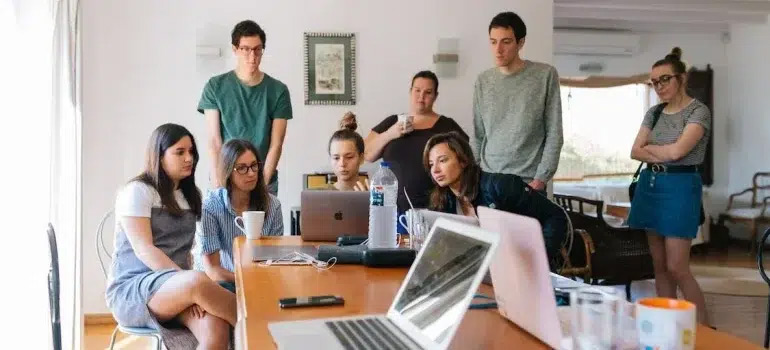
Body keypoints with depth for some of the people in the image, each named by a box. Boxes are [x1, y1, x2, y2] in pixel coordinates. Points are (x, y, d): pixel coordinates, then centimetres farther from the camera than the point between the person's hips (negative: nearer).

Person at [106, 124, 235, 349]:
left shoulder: (188, 195, 18)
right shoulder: (137, 191, -4)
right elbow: (144, 250, -15)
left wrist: (190, 292, -1)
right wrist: (190, 284, -25)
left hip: (175, 290, 6)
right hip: (131, 290, -5)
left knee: (217, 331, -29)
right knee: (198, 281, -38)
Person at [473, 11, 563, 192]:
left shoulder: (546, 75, -3)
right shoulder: (483, 81, 7)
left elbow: (554, 134, -4)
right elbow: (478, 136, 11)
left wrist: (540, 179, -10)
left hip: (528, 182, -3)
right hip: (488, 180, 3)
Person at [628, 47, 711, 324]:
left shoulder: (698, 111, -7)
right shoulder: (654, 113, 12)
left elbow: (677, 150, -19)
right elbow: (635, 152, 4)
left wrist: (649, 147, -1)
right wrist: (663, 154, -11)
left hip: (679, 186, -6)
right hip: (650, 185, 7)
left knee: (677, 268, -8)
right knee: (659, 265, 9)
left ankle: (704, 328, 7)